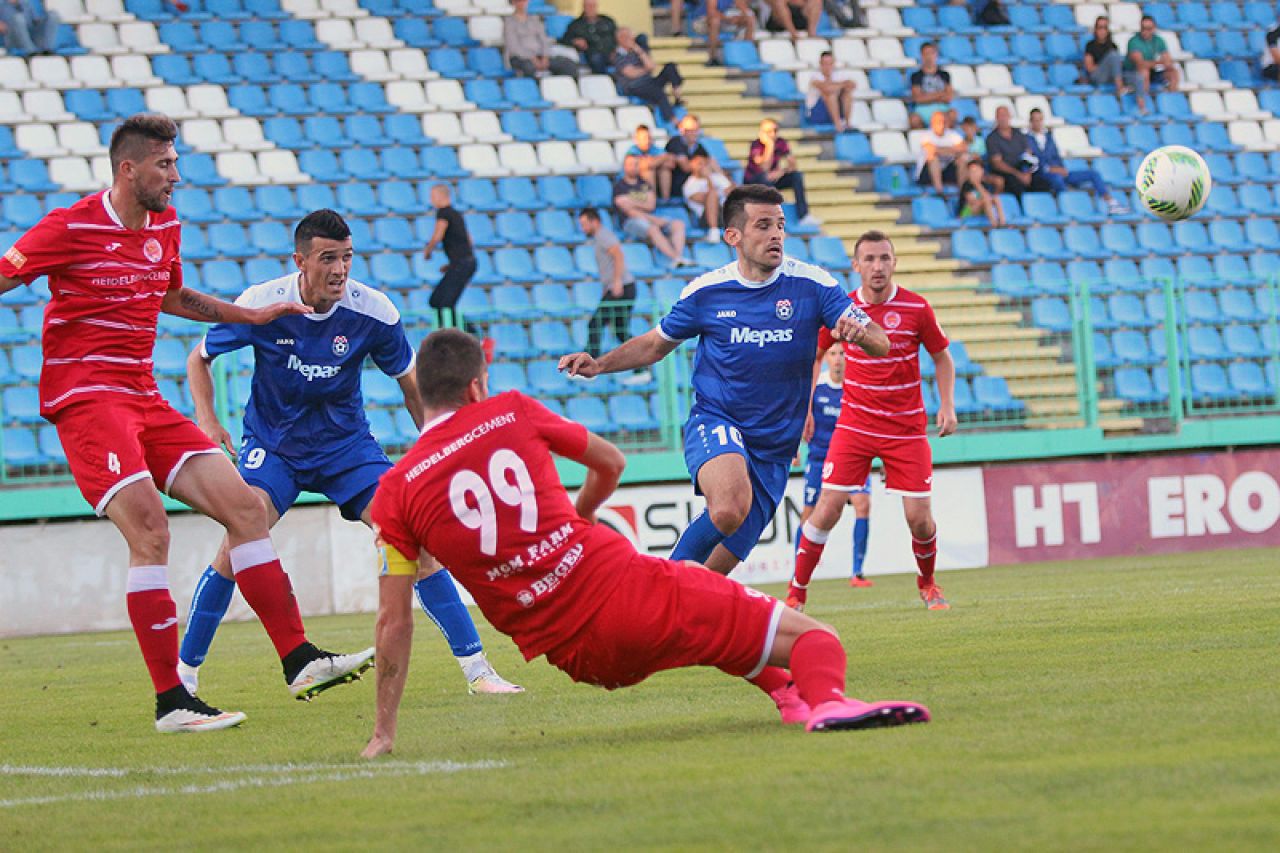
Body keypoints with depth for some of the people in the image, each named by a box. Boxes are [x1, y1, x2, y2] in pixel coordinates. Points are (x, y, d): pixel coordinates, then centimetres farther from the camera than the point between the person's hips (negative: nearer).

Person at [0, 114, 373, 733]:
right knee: (149, 528, -21)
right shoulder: (71, 228, -10)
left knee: (242, 506, -1)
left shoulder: (164, 225, 14)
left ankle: (300, 661, 1)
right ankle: (170, 701, -18)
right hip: (85, 397, -8)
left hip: (143, 398, 8)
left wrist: (255, 315, 30)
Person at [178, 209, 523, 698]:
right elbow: (199, 358, -2)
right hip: (272, 445, -1)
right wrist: (206, 418, -18)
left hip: (347, 444, 1)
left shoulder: (373, 312, -15)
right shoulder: (262, 304, -18)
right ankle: (184, 672, -7)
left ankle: (476, 668, -5)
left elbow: (409, 381, 2)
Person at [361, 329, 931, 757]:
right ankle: (826, 700, -36)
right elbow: (611, 463, 22)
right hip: (624, 588, -3)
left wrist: (384, 733, 10)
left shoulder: (394, 493, 5)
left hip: (582, 660, 3)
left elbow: (393, 621, 2)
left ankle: (786, 694, 27)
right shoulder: (511, 413, 6)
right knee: (813, 637, -2)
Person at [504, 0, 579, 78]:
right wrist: (533, 59, -16)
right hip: (520, 58, -5)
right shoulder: (509, 21, 5)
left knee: (570, 65, -18)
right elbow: (513, 46, -6)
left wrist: (545, 57, -7)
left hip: (539, 56, 5)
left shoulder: (534, 19, 21)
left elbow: (544, 39, 13)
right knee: (530, 67, -43)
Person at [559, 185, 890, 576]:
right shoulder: (705, 291, -2)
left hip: (774, 449, 2)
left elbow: (881, 344, -8)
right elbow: (657, 344, 15)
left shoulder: (811, 284, -4)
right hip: (715, 423, -2)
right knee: (730, 509, -35)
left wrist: (860, 332, -32)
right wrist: (598, 365, -1)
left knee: (724, 559, 4)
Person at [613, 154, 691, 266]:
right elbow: (630, 212, -7)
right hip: (632, 222, -6)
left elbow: (651, 205, 8)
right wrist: (653, 219, -11)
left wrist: (634, 203, -6)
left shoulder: (645, 184, 22)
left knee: (678, 224, -16)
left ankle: (679, 256, -36)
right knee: (653, 229, -36)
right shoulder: (619, 186, 4)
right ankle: (675, 258, -46)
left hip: (651, 219, 6)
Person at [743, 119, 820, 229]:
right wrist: (770, 145, -35)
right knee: (766, 178, -37)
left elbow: (792, 165, -10)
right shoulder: (757, 145, -21)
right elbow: (764, 168, -34)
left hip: (773, 179, 5)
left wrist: (782, 171, -31)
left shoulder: (781, 143, -6)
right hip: (753, 182, -5)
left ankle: (804, 216, -21)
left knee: (797, 175, -15)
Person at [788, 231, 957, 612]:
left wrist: (947, 406, -4)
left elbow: (942, 357, 8)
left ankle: (927, 583, 26)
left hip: (907, 429, 0)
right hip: (854, 425, 0)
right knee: (827, 509, -11)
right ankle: (796, 593, 1)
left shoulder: (916, 308, -6)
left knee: (919, 519, -3)